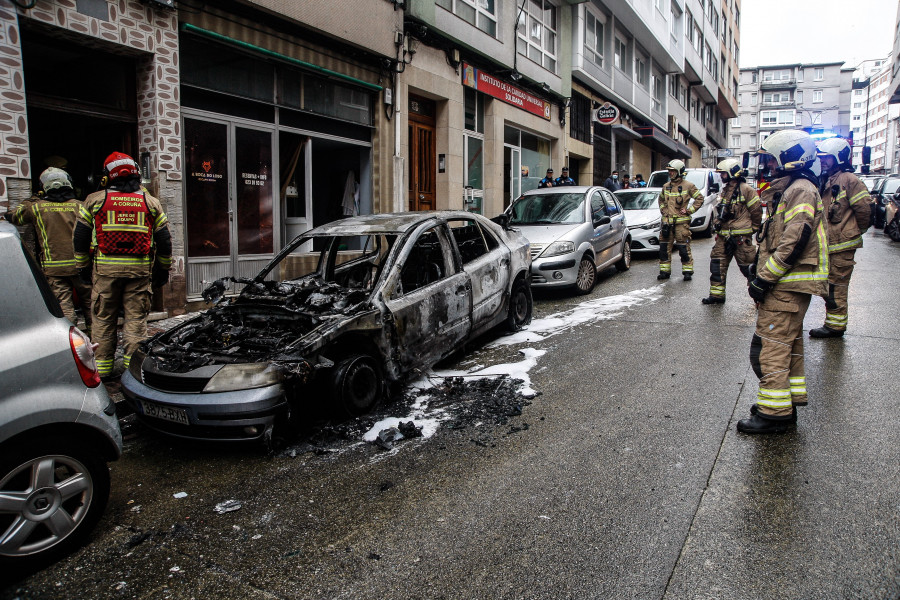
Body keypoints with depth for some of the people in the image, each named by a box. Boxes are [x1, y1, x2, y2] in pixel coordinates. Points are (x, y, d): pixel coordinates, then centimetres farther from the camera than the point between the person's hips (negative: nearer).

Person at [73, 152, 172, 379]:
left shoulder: (94, 200, 4)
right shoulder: (151, 202, 6)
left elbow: (80, 238, 6)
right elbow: (164, 241, 6)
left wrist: (83, 266, 17)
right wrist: (163, 270, 15)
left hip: (105, 269, 0)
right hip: (140, 270, 0)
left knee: (104, 318, 10)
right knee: (136, 318, 4)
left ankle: (103, 367, 15)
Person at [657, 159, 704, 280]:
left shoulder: (688, 186, -3)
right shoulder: (666, 186, 12)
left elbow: (700, 199, 1)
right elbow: (661, 199, 29)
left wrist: (688, 210, -6)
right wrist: (663, 210, 12)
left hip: (682, 221, -5)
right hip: (667, 220, 5)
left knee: (683, 247, -4)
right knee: (664, 246, 4)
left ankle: (688, 271, 6)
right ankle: (665, 271, 12)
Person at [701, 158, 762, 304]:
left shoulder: (745, 189, -9)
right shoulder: (725, 190, 15)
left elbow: (757, 211, -6)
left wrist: (752, 229, 1)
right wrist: (718, 223, 14)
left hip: (741, 236, -8)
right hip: (723, 236, 8)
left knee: (747, 266, -2)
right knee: (717, 264, 5)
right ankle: (717, 294, 12)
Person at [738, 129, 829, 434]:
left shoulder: (800, 190, -14)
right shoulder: (789, 189, 20)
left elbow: (794, 241, -23)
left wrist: (764, 278, -21)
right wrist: (762, 270, 20)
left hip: (787, 285, -11)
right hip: (789, 284, 11)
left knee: (770, 346, -9)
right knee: (789, 343, 17)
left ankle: (773, 412, -4)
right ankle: (790, 400, 28)